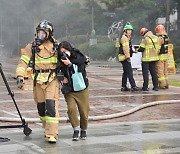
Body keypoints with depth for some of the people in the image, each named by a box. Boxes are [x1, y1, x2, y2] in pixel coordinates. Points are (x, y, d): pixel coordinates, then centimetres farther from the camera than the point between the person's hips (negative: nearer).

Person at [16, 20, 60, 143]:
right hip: (38, 81, 2)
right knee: (41, 107, 8)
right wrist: (20, 77, -14)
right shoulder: (31, 47, 2)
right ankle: (48, 127, 32)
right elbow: (23, 62, -2)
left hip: (52, 80, -2)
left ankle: (51, 134, -13)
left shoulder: (55, 46, 1)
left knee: (51, 106, -14)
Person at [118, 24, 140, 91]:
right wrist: (128, 57, -23)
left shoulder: (127, 38, 22)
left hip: (125, 58, 11)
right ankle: (133, 86, -17)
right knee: (129, 72, -13)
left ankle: (124, 87, 15)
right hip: (125, 57, -11)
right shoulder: (124, 38, -11)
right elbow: (125, 48, -20)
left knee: (125, 72, 12)